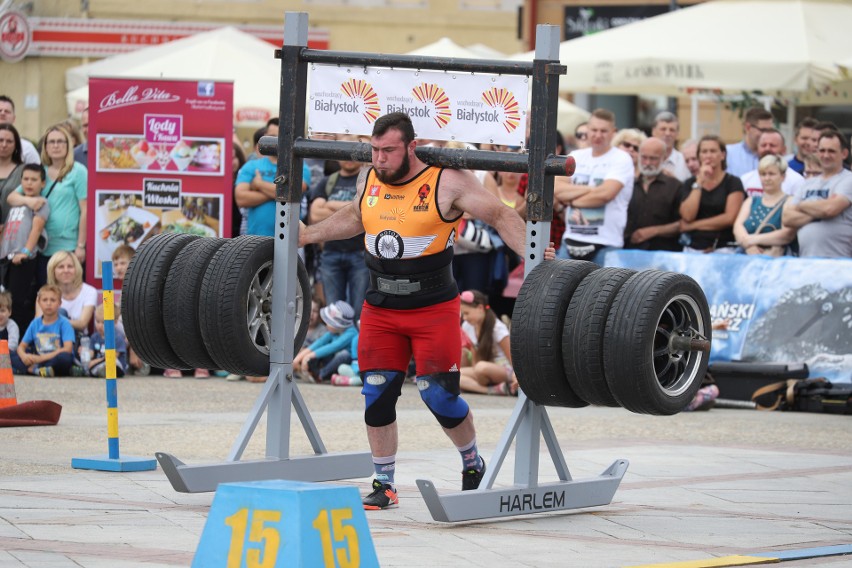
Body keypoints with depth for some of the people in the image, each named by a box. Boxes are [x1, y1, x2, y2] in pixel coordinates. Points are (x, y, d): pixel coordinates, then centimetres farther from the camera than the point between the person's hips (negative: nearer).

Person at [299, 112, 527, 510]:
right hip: (380, 309, 5)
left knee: (439, 396, -5)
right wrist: (304, 235, 28)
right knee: (377, 396, 2)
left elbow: (501, 216, -10)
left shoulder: (446, 182, -12)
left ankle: (473, 465, 22)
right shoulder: (369, 180, 5)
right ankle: (384, 485, 13)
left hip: (434, 309, -5)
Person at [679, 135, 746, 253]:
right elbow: (687, 216, -2)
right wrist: (699, 182, -3)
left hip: (723, 248, -2)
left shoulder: (733, 182, 5)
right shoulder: (690, 184, 13)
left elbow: (730, 218, -6)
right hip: (693, 247, 2)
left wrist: (693, 225, -3)